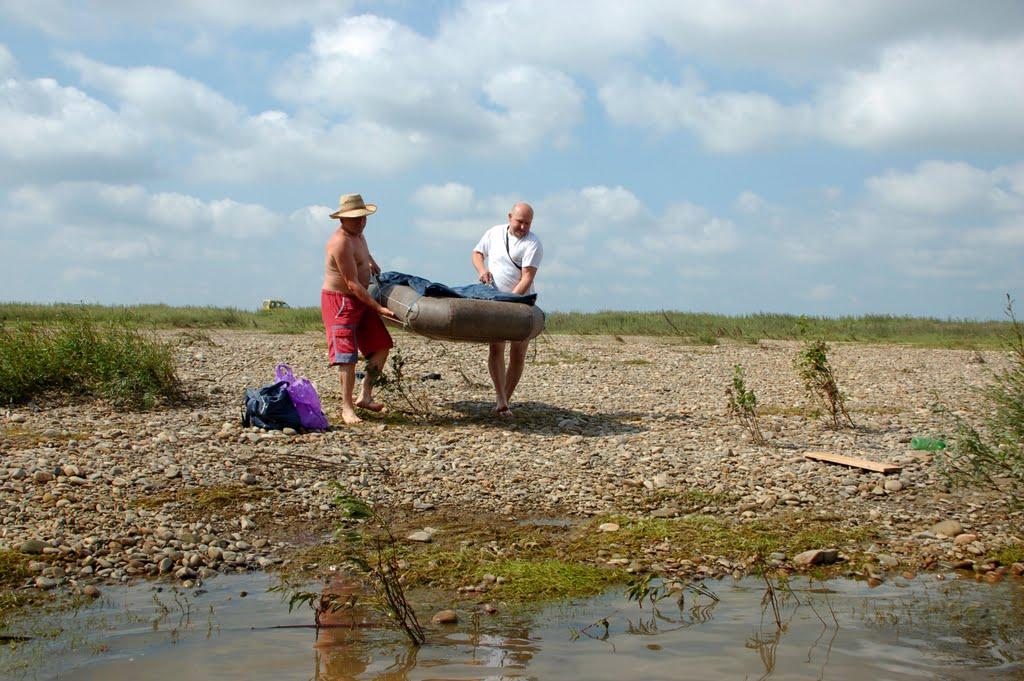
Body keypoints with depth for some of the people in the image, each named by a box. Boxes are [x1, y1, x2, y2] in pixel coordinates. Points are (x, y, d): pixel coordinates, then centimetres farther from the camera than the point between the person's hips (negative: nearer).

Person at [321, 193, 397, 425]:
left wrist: (372, 263, 20)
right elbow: (353, 284, -26)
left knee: (381, 346, 6)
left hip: (360, 300, 9)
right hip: (340, 302, -9)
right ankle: (347, 408, -7)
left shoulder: (358, 234, 7)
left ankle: (365, 396, 11)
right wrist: (378, 307, -27)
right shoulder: (341, 242, -23)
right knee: (348, 355, -12)